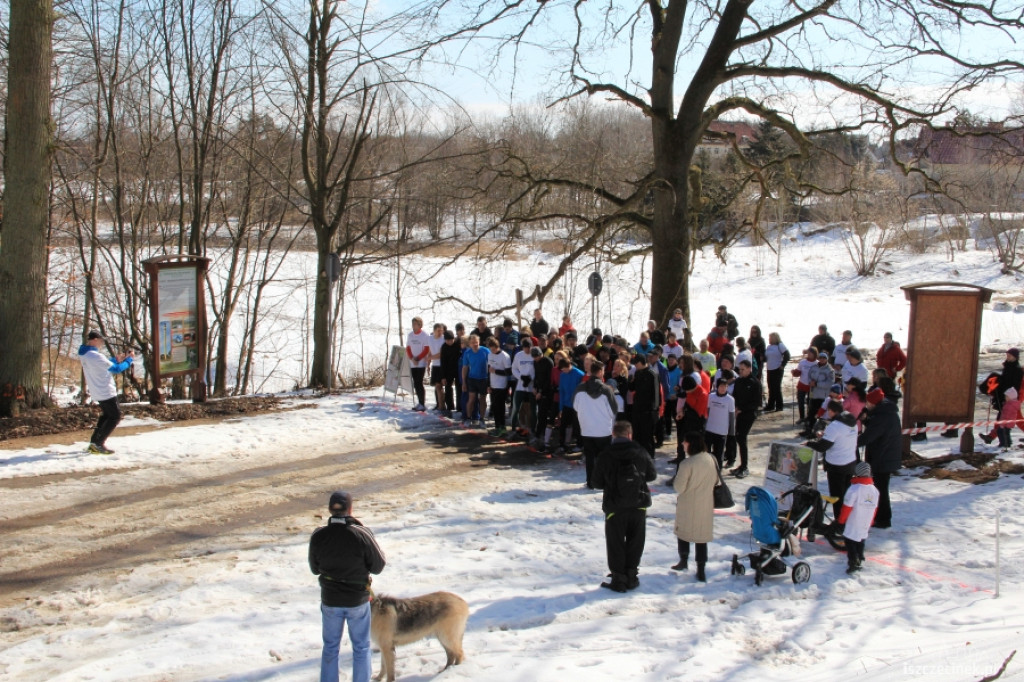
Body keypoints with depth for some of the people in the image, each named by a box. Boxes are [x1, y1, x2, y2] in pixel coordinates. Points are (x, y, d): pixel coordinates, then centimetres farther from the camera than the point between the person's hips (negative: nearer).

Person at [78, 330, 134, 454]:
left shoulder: (84, 354, 4)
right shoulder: (96, 356, -26)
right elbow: (116, 369, -18)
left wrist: (116, 359, 9)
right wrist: (129, 359, -5)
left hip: (97, 392, 9)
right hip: (106, 392, -9)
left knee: (106, 416, 23)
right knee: (115, 417, 2)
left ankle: (93, 442, 21)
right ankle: (98, 444, -2)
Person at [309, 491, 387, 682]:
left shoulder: (318, 537, -13)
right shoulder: (361, 535, -22)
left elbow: (315, 569, 0)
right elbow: (378, 567, -10)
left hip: (330, 601, 2)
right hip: (358, 601, -2)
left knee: (330, 647, 19)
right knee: (361, 648, 15)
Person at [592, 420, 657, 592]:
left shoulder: (605, 455, -12)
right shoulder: (641, 453, -6)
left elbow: (597, 483, -5)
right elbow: (652, 475, 7)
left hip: (615, 507, -2)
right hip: (639, 506, 2)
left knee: (616, 543, 8)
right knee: (635, 541, 15)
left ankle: (618, 579, 9)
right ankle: (631, 575, 19)